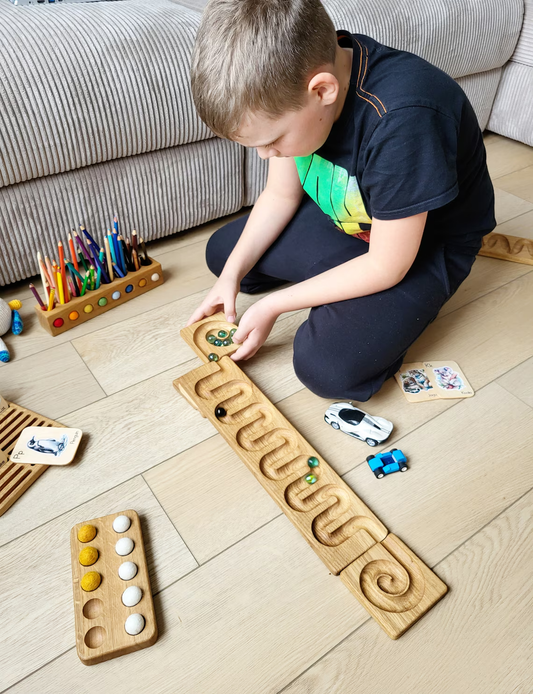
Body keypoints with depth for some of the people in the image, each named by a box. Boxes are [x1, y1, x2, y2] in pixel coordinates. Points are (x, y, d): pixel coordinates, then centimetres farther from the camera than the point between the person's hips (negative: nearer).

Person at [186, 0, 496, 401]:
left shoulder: (402, 119, -38)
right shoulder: (289, 77, -16)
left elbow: (386, 266, -29)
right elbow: (280, 194, -2)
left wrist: (273, 305, -22)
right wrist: (233, 275, -11)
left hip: (424, 245, -6)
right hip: (342, 220, 7)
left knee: (327, 367, -25)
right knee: (221, 252, 6)